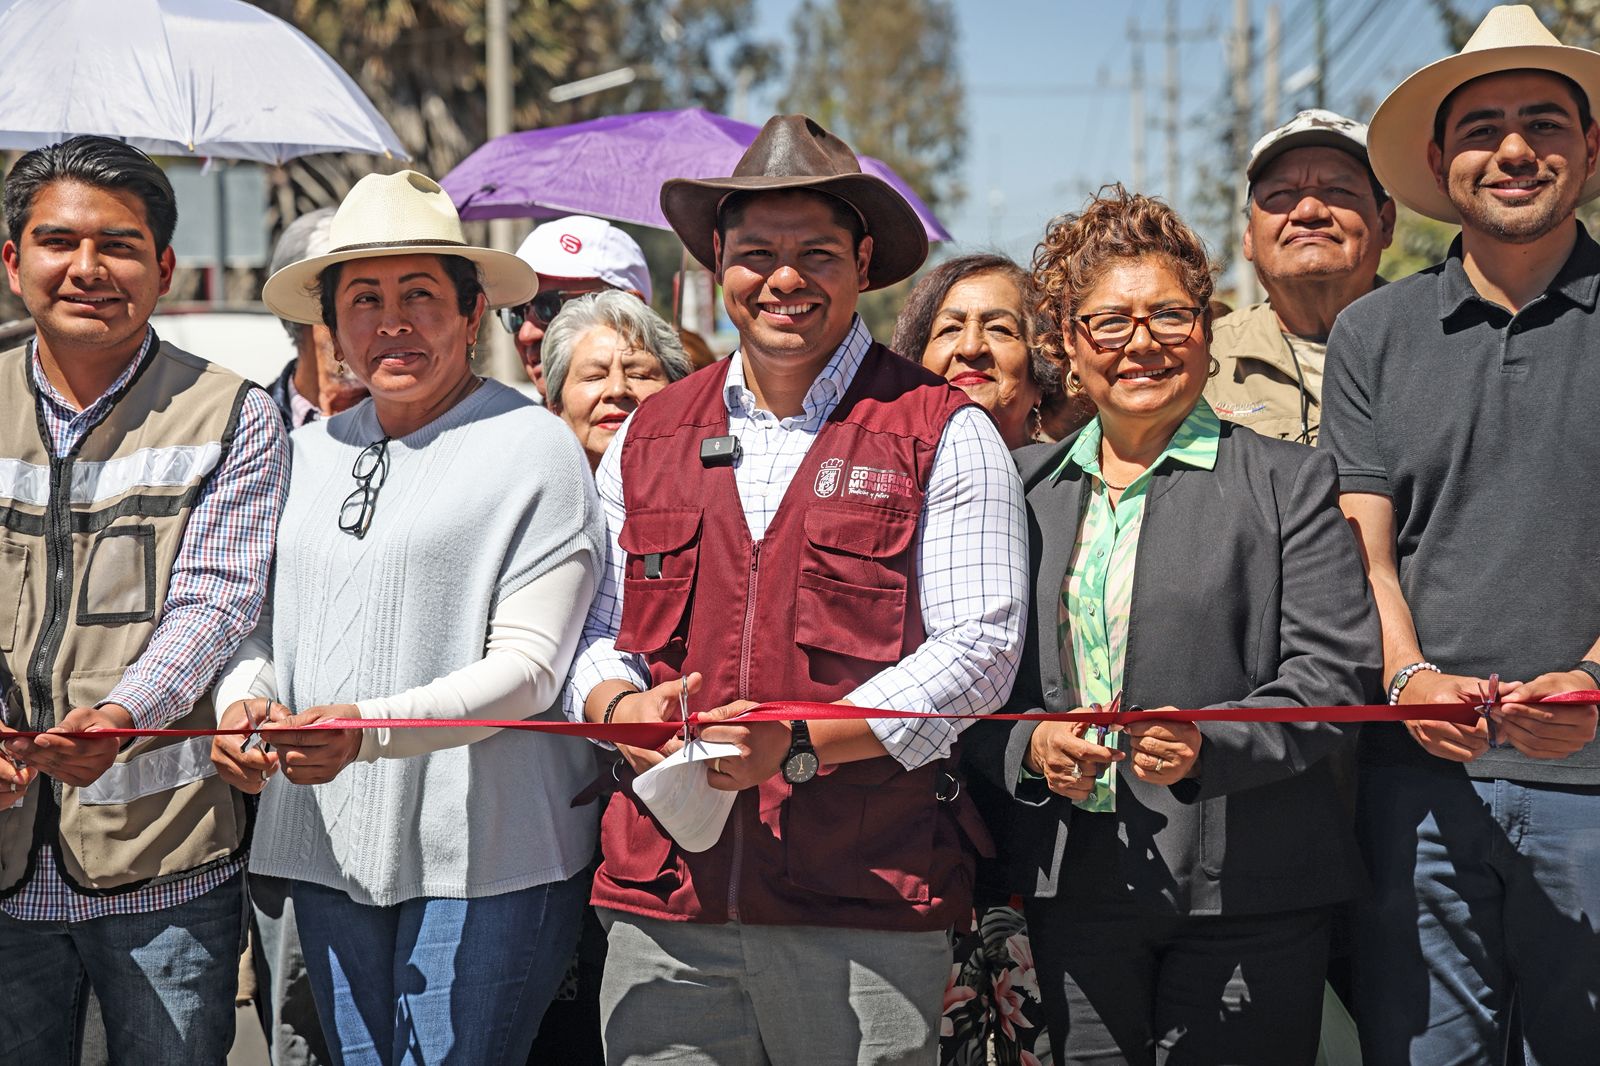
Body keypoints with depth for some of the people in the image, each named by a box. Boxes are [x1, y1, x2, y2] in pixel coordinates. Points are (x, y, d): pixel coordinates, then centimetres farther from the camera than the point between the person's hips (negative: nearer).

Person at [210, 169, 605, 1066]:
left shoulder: (531, 446, -5)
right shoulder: (308, 451, 11)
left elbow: (528, 666, -11)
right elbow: (261, 619, 19)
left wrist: (368, 729, -22)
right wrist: (243, 698, -4)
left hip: (486, 857, -5)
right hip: (326, 848, 5)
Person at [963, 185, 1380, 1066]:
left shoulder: (1289, 482, 2)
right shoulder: (1019, 487, 13)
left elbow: (1336, 672, -6)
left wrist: (1209, 745, -21)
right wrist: (1030, 746, -9)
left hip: (1244, 894, -3)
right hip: (1070, 888, 3)